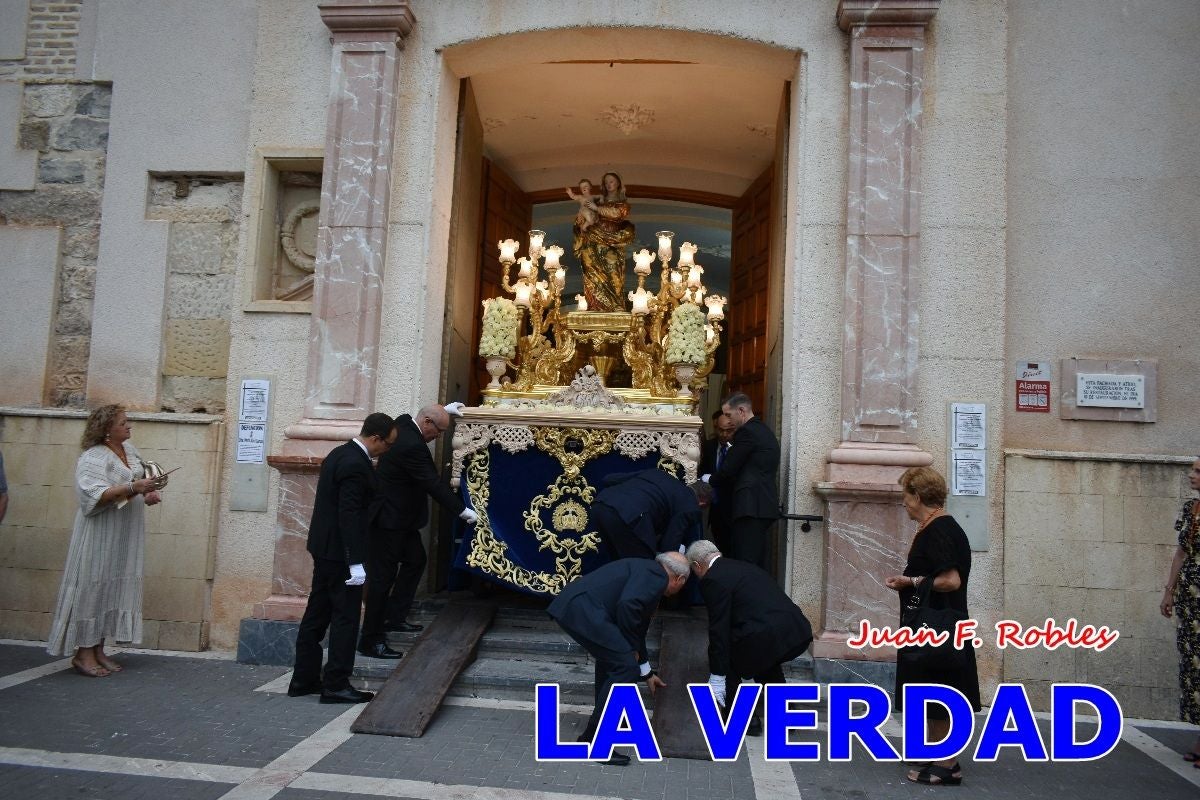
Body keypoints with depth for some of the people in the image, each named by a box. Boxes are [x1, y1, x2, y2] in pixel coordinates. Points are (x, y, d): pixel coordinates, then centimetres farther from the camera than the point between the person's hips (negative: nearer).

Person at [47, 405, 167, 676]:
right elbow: (95, 496, -23)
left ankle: (98, 649, 18)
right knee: (93, 587, -2)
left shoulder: (129, 450, 11)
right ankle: (84, 653, 6)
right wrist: (133, 487, -30)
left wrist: (147, 495, 4)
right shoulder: (92, 458, -12)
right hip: (100, 536, -7)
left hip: (125, 537, 8)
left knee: (115, 589, 9)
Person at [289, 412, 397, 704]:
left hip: (325, 548, 10)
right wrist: (356, 562, -22)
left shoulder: (340, 453, 11)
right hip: (341, 552, -10)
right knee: (345, 618, -1)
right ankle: (336, 685, 5)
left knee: (317, 614, 15)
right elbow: (350, 515, -24)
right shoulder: (355, 464, -20)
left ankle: (304, 679, 23)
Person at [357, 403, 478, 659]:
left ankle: (395, 617, 27)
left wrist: (444, 409, 30)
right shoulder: (412, 446, -27)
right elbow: (433, 483, -24)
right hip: (388, 518, -11)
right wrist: (462, 510, -16)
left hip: (399, 515, 11)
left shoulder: (403, 423, 1)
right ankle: (371, 640, 4)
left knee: (415, 560, 18)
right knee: (383, 575, -4)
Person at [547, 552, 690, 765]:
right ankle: (594, 739, 2)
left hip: (570, 606, 11)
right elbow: (627, 605, -19)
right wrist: (631, 648, -3)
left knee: (611, 654, 30)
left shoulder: (645, 571, 28)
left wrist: (647, 673, 49)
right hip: (583, 609, -11)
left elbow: (638, 627, 38)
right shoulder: (655, 574, -1)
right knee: (626, 667, -6)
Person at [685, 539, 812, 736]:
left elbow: (719, 629, -3)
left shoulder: (713, 579, 0)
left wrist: (716, 677, 4)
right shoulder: (742, 566, 26)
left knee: (724, 657, 16)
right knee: (765, 658, 37)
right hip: (800, 631, 9)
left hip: (768, 636, -9)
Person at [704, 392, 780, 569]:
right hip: (766, 504, 10)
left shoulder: (747, 432, -10)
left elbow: (728, 469, -10)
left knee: (745, 564, -10)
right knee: (759, 563, 11)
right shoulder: (765, 432, 20)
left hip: (751, 507, -10)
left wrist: (708, 479, 8)